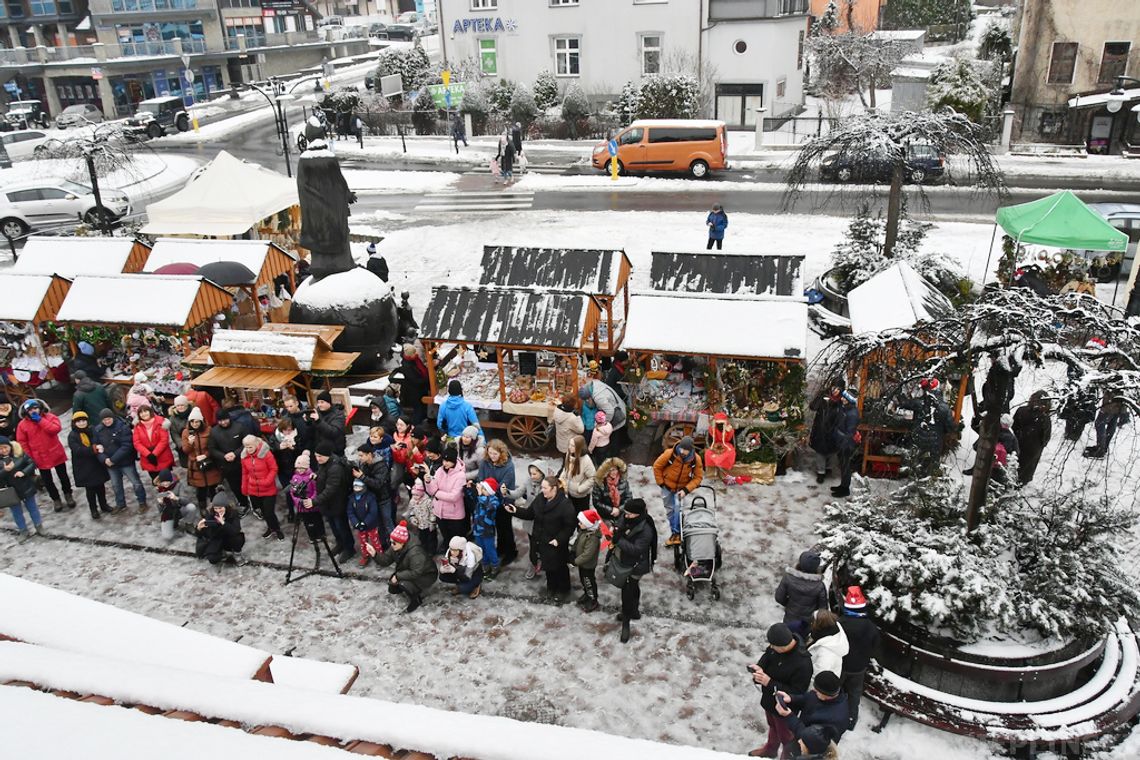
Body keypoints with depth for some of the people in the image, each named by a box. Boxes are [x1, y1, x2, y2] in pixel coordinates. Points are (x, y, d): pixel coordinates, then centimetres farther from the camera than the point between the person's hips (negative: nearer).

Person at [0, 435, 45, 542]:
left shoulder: (20, 454, -10)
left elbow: (32, 463, -8)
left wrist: (23, 472, -23)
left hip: (26, 488, -1)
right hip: (11, 492, 1)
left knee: (32, 507, 16)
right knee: (16, 512, 15)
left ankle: (38, 526, 33)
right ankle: (23, 531, 31)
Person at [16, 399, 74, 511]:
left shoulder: (50, 417, -8)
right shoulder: (22, 425, -6)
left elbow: (56, 429, -25)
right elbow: (22, 443, -4)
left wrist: (40, 420, -23)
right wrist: (29, 458, -7)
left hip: (56, 454, -1)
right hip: (40, 458, 1)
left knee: (63, 476, 14)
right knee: (47, 481, 12)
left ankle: (68, 495, 34)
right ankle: (55, 499, 30)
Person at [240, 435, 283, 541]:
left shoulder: (266, 453, -17)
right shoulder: (244, 456, -2)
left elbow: (274, 469, -11)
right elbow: (245, 473, 9)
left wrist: (267, 481, -23)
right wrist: (244, 488, 13)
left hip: (268, 490, -5)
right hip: (253, 490, 5)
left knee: (269, 512, -3)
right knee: (263, 511, 15)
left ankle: (277, 529, 20)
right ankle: (271, 528, 37)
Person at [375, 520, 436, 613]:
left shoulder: (415, 553, -37)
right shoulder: (396, 548, -11)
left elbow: (416, 572, -38)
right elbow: (385, 560, -8)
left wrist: (398, 576, -33)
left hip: (425, 576, -9)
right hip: (409, 572, 9)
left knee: (403, 584, -30)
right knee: (392, 589, 9)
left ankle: (415, 600, -4)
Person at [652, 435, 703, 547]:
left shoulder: (696, 459, -22)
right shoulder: (669, 454, -26)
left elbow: (698, 477, -12)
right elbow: (657, 466, -11)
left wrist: (686, 490, -22)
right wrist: (660, 483, -9)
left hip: (682, 488, -1)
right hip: (667, 486, 1)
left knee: (678, 507, -20)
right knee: (670, 510, 10)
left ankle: (676, 533, -12)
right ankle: (674, 533, 26)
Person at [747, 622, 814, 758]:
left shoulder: (802, 664, -40)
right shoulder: (781, 642, -20)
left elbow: (796, 693, -30)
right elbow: (767, 656, -1)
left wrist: (769, 683, -33)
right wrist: (759, 667, -22)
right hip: (770, 698, 7)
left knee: (785, 734, 21)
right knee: (772, 726, 34)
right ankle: (771, 749, 61)